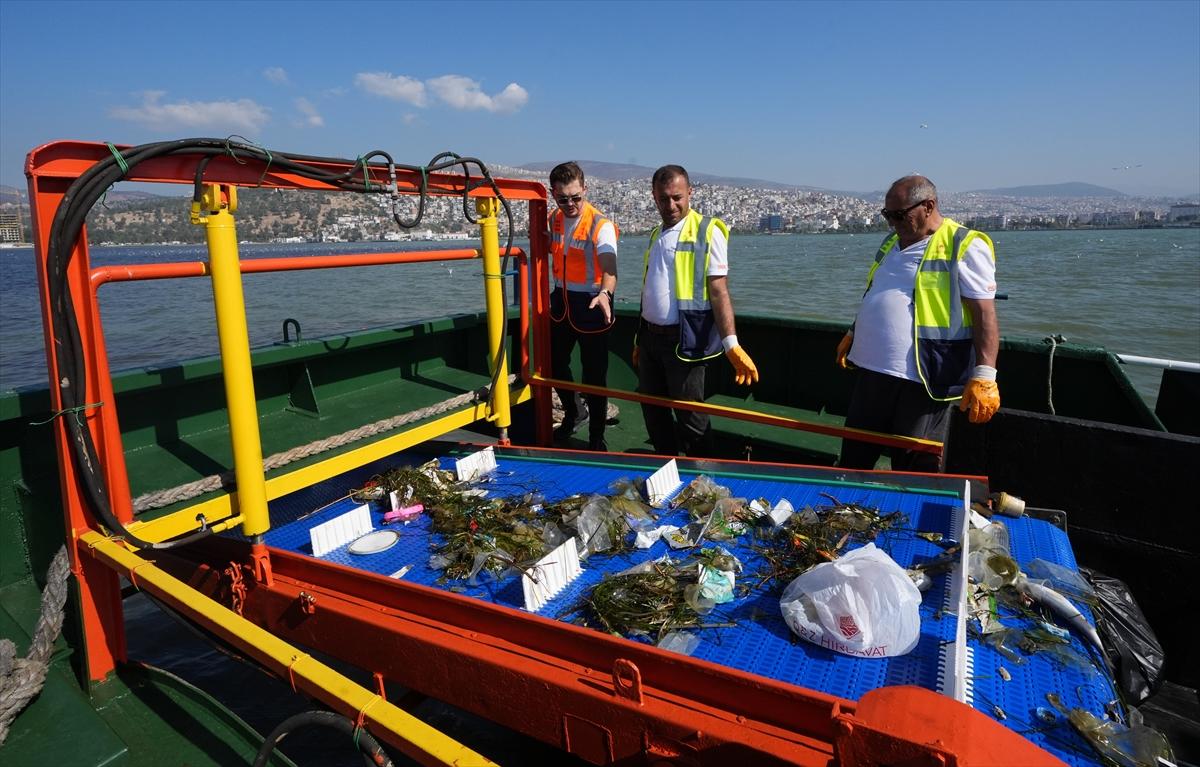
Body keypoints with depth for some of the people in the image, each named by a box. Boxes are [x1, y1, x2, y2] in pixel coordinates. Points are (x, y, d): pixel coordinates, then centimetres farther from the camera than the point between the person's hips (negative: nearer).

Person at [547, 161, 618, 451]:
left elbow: (609, 267, -32)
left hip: (591, 304, -6)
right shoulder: (554, 220, 3)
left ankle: (597, 436, 17)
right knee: (555, 363, 18)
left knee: (594, 372, 0)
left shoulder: (601, 225, -18)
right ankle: (575, 412, 44)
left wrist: (605, 293, -52)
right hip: (560, 300, 7)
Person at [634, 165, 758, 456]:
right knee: (653, 410, 16)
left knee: (689, 416, 2)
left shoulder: (707, 232, -9)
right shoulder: (656, 234, 13)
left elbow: (719, 291, -16)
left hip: (683, 341, -7)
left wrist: (730, 343, -26)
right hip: (650, 337, 7)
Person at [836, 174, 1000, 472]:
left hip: (923, 382, -7)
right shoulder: (893, 241, 13)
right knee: (853, 459, 18)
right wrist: (853, 335, 28)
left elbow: (985, 314, -14)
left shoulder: (965, 247, -10)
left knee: (914, 470, 5)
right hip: (872, 370, 7)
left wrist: (984, 375, -21)